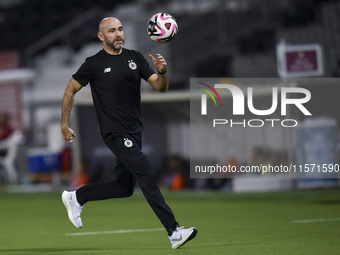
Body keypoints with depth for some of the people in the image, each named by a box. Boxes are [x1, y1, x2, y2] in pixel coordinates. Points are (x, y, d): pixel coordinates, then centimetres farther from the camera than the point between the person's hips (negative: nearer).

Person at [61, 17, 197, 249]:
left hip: (134, 132, 7)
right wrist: (65, 124, 5)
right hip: (115, 132, -7)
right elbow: (71, 90, 5)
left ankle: (76, 198, 32)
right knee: (147, 175, -16)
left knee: (123, 188, 12)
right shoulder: (94, 63, -6)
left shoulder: (135, 58, 7)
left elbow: (161, 87, 3)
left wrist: (162, 71, -19)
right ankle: (174, 232, -16)